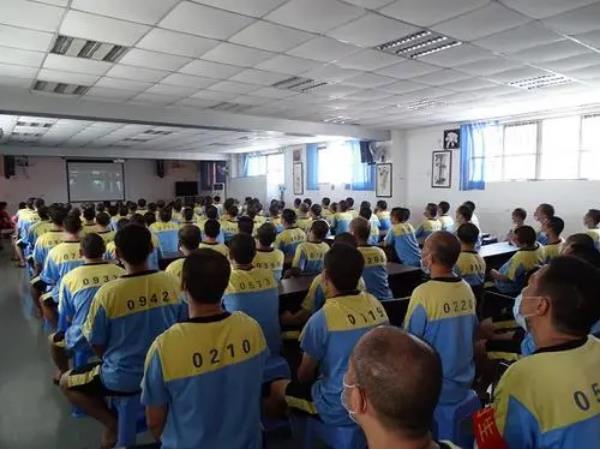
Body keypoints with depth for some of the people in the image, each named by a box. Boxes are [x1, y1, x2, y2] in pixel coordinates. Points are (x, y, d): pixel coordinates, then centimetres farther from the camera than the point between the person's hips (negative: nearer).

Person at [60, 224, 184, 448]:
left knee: (67, 382, 22)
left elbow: (97, 344, -9)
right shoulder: (173, 283, -13)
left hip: (123, 379, -4)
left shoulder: (107, 293, -22)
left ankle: (112, 422, 9)